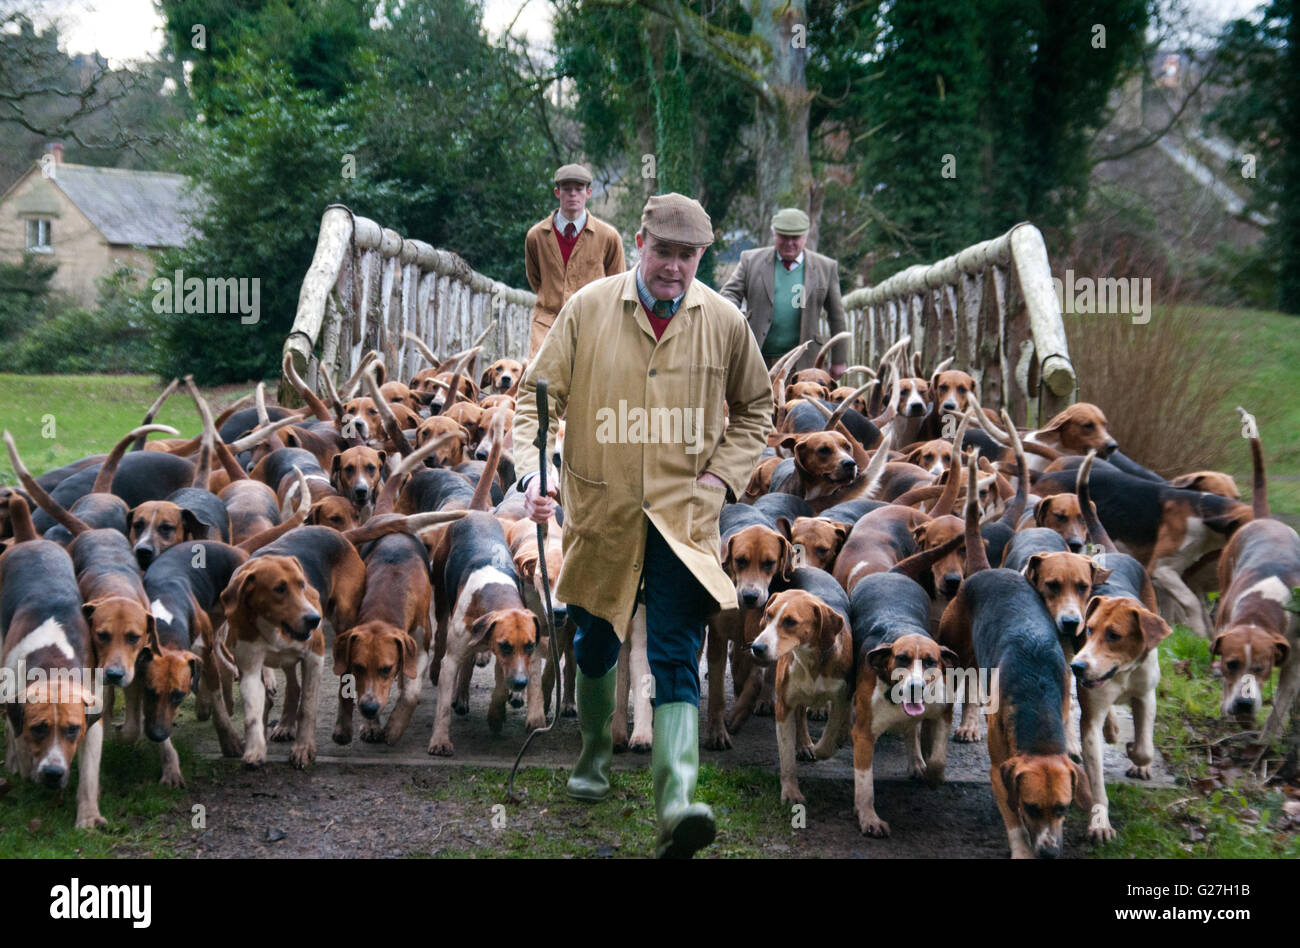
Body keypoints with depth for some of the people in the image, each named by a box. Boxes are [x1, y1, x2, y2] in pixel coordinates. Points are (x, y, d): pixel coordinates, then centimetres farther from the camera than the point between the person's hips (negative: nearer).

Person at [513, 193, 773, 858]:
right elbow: (537, 395, -1)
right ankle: (594, 754, 44)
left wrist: (723, 477, 1)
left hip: (683, 518, -1)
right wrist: (533, 473, -18)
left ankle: (676, 804, -21)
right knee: (594, 647, 17)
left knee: (677, 660, -12)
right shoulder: (587, 309, -4)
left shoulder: (723, 321, 0)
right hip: (600, 514, 1)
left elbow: (754, 410, 15)